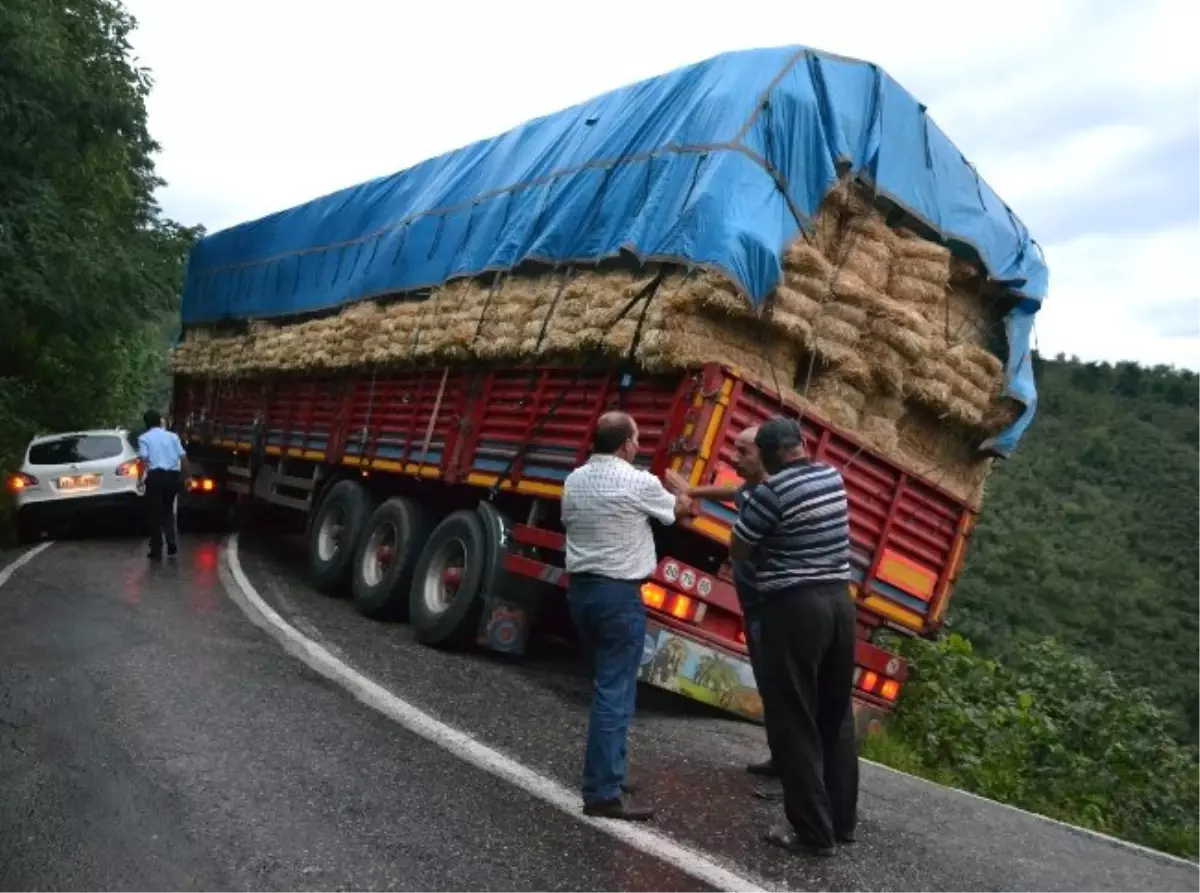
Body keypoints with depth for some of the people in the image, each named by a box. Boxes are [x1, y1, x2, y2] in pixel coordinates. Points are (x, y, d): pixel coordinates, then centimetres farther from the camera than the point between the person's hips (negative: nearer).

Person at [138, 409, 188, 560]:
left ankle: (156, 551, 6)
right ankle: (171, 542, 3)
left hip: (155, 476, -4)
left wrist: (140, 478, -5)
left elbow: (143, 459, -11)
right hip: (173, 476, 4)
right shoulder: (172, 436, 14)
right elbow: (183, 456, 7)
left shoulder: (144, 438, 3)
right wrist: (184, 476, 13)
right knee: (168, 510, 20)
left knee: (154, 513, 5)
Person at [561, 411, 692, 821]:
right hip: (619, 592, -7)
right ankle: (602, 793, -1)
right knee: (614, 691, -4)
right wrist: (686, 499, 30)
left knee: (607, 684, 19)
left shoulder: (574, 481, 6)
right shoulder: (639, 483, -11)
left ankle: (607, 773, 27)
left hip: (580, 587, 7)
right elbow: (675, 509, 6)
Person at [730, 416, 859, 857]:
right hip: (839, 600, 7)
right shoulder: (834, 476, 7)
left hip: (793, 607, -7)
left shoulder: (771, 491, -13)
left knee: (795, 722, 2)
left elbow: (737, 550, -5)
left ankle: (813, 831, 7)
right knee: (836, 715, 16)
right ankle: (842, 820, 26)